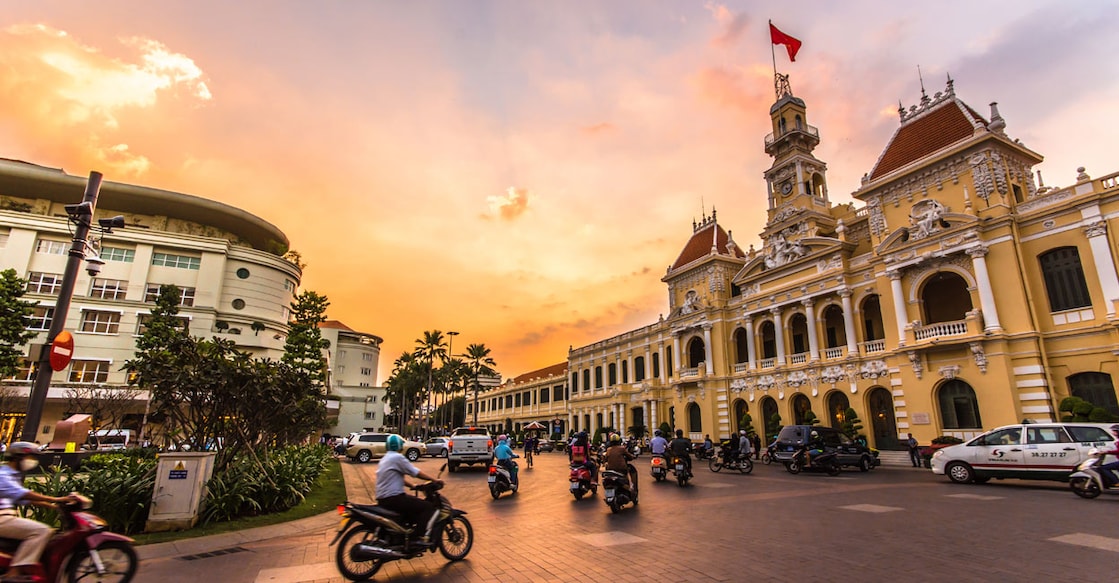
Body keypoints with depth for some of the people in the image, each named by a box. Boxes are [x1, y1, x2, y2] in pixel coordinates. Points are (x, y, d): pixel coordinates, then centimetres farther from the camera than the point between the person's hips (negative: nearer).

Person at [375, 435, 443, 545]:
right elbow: (416, 473, -12)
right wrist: (435, 480, -5)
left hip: (382, 499, 10)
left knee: (417, 504, 26)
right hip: (393, 498, -10)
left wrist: (412, 485, 19)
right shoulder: (397, 457, -11)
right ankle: (423, 537, -19)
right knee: (430, 507, -10)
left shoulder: (384, 459, 18)